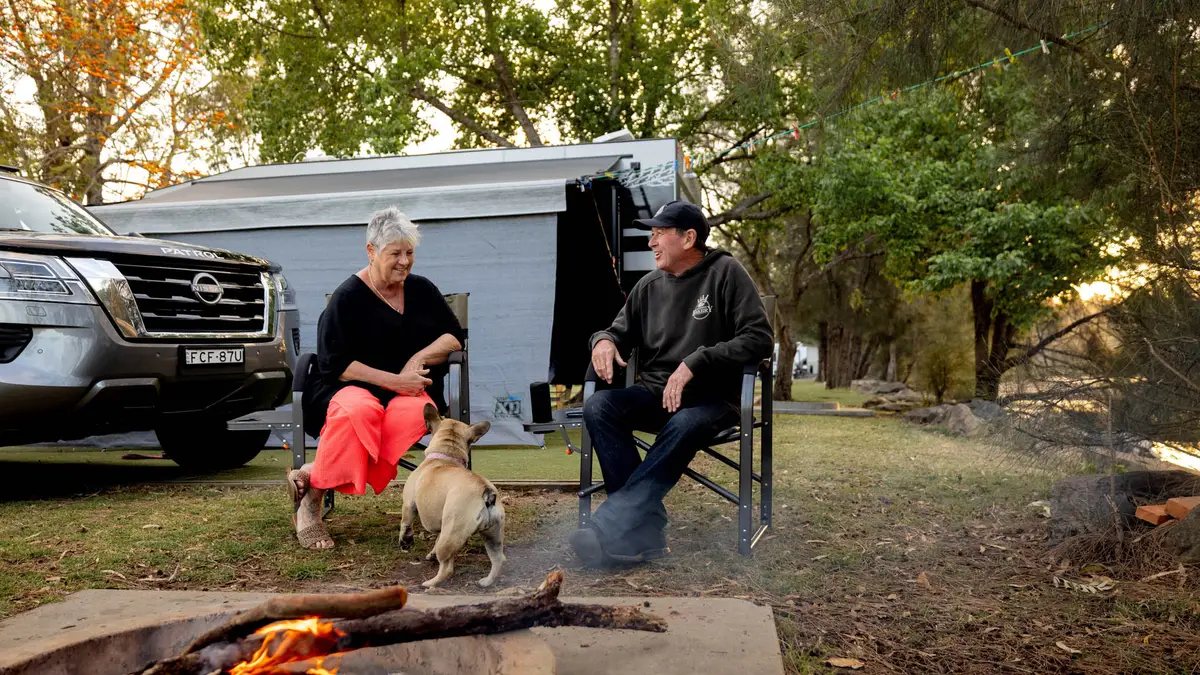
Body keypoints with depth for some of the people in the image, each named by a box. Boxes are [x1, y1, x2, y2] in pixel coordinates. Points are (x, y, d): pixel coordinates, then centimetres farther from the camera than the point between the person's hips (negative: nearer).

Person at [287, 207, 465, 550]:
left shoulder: (422, 290, 11)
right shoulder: (347, 296, -4)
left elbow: (454, 338, 11)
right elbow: (336, 364, -10)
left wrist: (419, 359, -9)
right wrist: (394, 380, -16)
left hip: (408, 390, 4)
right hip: (351, 386, -3)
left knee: (413, 413, -34)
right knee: (359, 411, -40)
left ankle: (311, 476, -27)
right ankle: (311, 501, -24)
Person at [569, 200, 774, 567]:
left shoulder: (725, 273, -3)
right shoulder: (649, 286, 12)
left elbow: (759, 338, -11)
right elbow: (621, 331, 22)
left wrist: (695, 362, -21)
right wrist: (603, 339, -4)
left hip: (712, 398, -4)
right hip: (655, 394, 5)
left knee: (684, 426, -38)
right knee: (597, 406, -24)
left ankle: (608, 528, -38)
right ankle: (645, 529, -31)